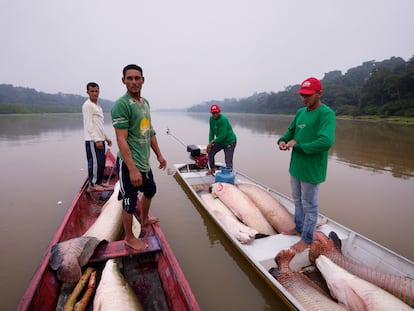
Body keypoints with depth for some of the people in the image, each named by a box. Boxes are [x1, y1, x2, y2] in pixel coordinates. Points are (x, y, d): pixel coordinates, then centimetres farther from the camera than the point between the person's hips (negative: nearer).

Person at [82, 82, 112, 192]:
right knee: (95, 162, -4)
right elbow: (89, 125, -16)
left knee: (101, 162, 12)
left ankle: (98, 182, 23)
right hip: (92, 141, -9)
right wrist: (97, 140, -20)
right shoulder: (87, 105, -9)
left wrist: (105, 137, 18)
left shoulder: (98, 106, 18)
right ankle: (93, 184, 7)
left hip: (100, 139, 9)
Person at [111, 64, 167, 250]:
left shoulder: (145, 103, 9)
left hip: (144, 162, 9)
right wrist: (133, 170, -26)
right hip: (129, 164, -9)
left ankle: (144, 219, 51)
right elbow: (121, 140, -22)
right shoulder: (121, 105, -17)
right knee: (130, 202, 6)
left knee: (150, 191, 26)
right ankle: (129, 238, 28)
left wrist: (159, 155, 17)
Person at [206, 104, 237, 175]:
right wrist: (210, 144, -9)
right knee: (210, 153, 2)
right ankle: (212, 169, 23)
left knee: (228, 161, -8)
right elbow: (211, 132, 2)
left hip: (229, 142, -7)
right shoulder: (211, 119, -3)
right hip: (220, 141, 7)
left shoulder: (223, 119, -27)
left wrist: (212, 142, -22)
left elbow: (223, 135, -28)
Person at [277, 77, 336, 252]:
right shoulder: (300, 112, 7)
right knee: (298, 200, 22)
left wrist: (298, 145, -22)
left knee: (309, 205, 8)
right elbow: (290, 131, 17)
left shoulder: (326, 114, -17)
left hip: (311, 170, -7)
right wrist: (282, 140, -5)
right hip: (296, 166, 8)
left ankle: (307, 239, 25)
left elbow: (326, 142, -29)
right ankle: (299, 228, 42)